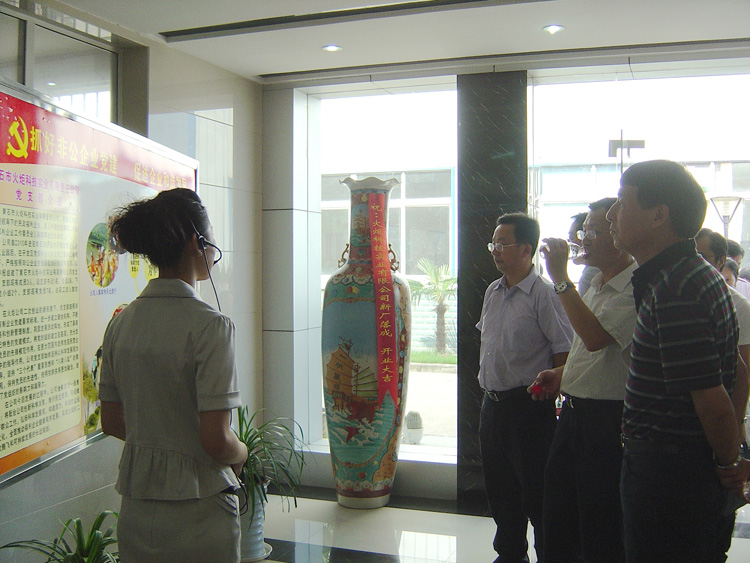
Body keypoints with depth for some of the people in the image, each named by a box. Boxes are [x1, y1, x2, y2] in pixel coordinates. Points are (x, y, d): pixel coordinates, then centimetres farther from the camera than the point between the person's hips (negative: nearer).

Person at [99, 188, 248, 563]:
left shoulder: (121, 323, 0)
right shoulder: (210, 325, -20)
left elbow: (111, 422, 9)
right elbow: (217, 442, -21)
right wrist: (242, 453, 0)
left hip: (136, 513, 6)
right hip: (197, 513, -6)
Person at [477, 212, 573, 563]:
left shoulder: (543, 294, -12)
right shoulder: (493, 292, 11)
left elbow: (565, 351, -14)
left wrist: (549, 389, -13)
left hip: (527, 405, -8)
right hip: (492, 402, 8)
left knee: (535, 490, 1)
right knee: (498, 486, 17)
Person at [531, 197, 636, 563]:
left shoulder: (636, 289, -17)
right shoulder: (595, 287, 14)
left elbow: (596, 338, -29)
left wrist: (560, 278, -26)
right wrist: (560, 374, 10)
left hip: (608, 419, -9)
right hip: (573, 410, 9)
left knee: (601, 534, 4)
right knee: (558, 511, 19)